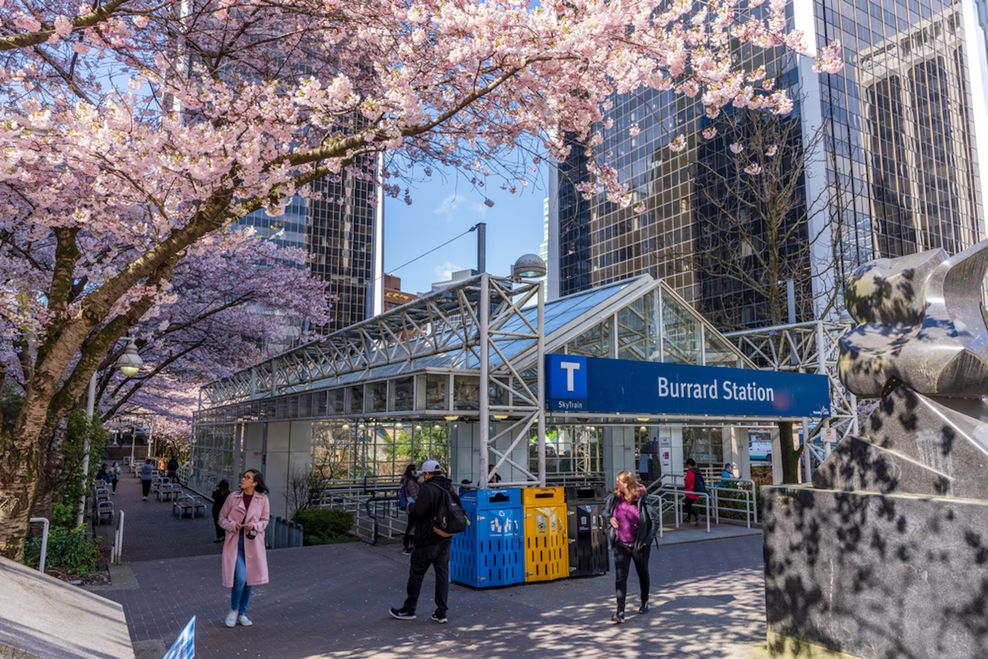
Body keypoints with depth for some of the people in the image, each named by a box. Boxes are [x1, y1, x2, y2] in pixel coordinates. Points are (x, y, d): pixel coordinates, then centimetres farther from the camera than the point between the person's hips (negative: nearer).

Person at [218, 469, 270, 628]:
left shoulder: (262, 499, -4)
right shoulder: (233, 497, -3)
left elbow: (265, 520, 4)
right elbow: (222, 518, 5)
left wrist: (255, 525, -16)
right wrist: (232, 525, -14)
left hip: (253, 542, 2)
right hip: (235, 541, -1)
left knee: (250, 579, 8)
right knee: (240, 578, -12)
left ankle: (242, 613, 28)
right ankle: (233, 610, 15)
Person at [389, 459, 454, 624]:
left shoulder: (427, 488, -19)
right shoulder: (449, 487, 7)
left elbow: (418, 512, -23)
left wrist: (410, 506, -1)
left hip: (427, 541, -7)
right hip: (445, 539, 7)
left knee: (416, 574, 7)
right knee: (442, 574, 8)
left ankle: (409, 609, 20)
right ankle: (441, 612, 10)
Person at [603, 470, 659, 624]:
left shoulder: (641, 500, -16)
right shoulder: (614, 498, -5)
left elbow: (656, 519, -12)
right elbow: (605, 510, 14)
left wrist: (648, 539, -14)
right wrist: (609, 518, -7)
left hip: (639, 545, -2)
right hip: (620, 544, 2)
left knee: (643, 573, 19)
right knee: (620, 577, -9)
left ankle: (644, 602, 41)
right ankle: (620, 612, -10)